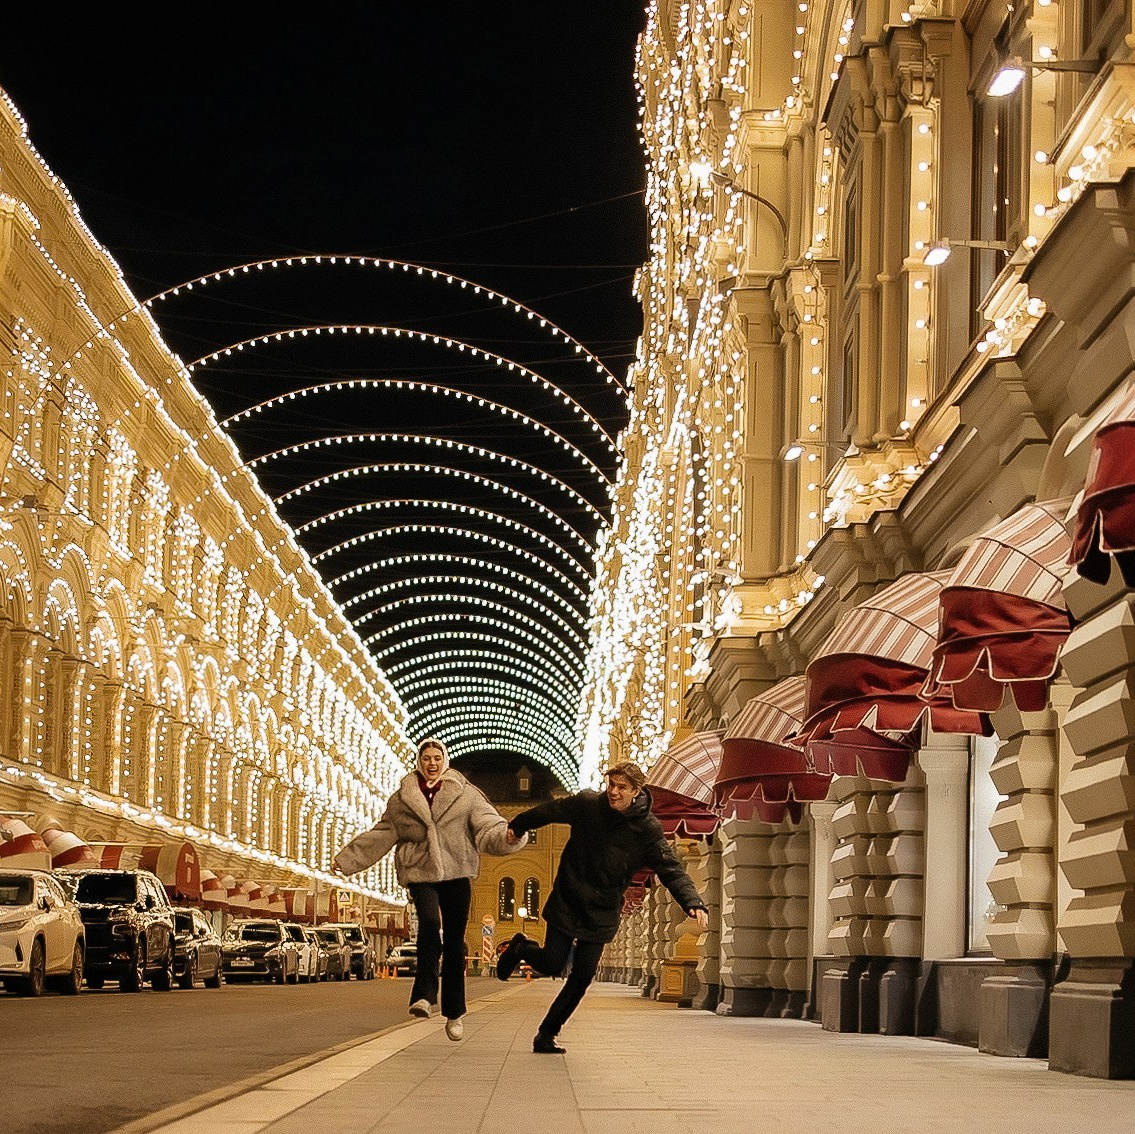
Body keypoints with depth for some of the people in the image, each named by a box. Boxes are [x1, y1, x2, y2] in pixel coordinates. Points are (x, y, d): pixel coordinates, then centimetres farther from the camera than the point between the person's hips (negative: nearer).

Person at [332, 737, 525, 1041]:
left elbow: (487, 826, -5)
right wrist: (346, 859, 17)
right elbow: (381, 834, 17)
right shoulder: (402, 799, 10)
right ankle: (424, 995, -23)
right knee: (429, 922, -28)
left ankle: (454, 1013, 15)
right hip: (420, 873, 0)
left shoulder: (465, 794, 5)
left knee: (454, 944, 3)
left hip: (456, 874, 0)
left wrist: (507, 836, -26)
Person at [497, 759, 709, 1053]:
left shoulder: (647, 830, -11)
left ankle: (546, 1035, 12)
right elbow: (548, 811, 8)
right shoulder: (587, 804, -10)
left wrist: (694, 903, -32)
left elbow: (671, 870, -15)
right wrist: (518, 826, 24)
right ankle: (520, 948, 30)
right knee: (551, 964, -5)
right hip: (566, 902, -1)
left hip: (601, 915, 1)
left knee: (581, 979, -3)